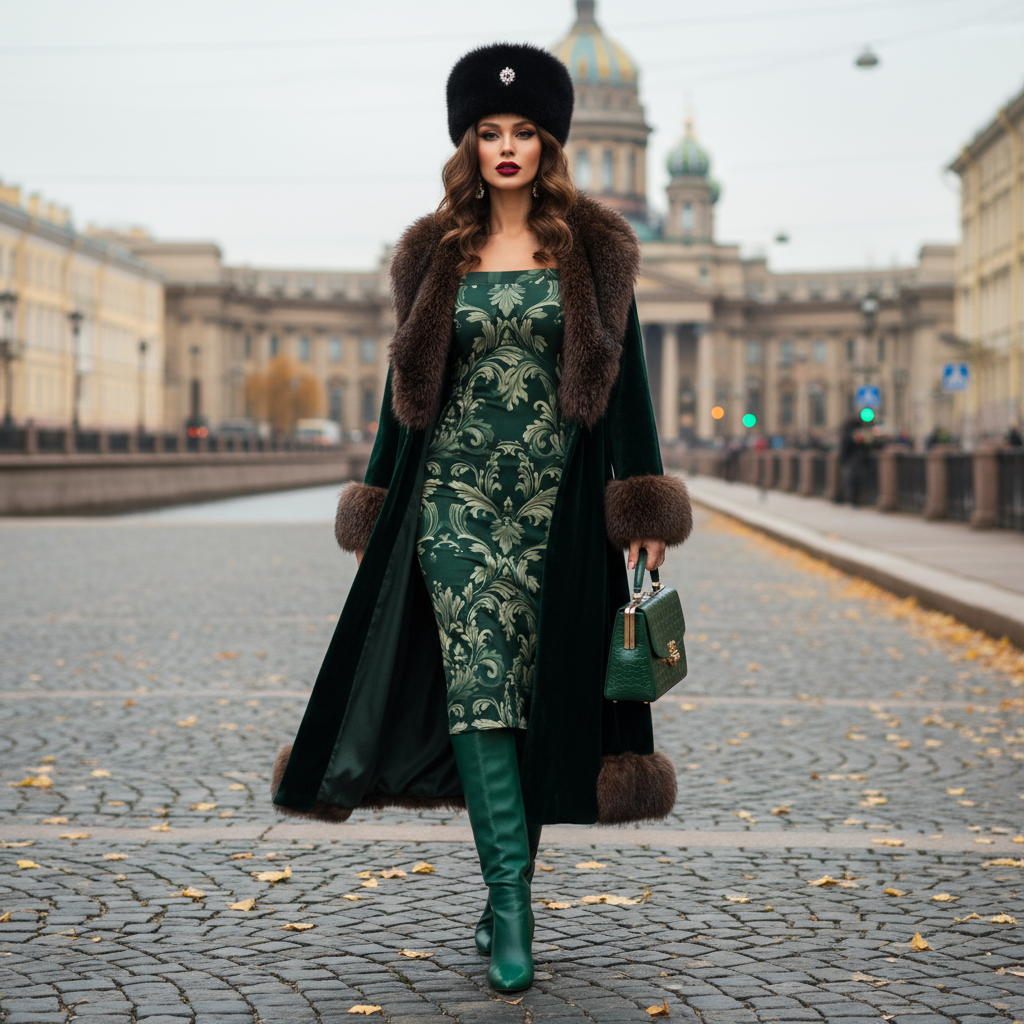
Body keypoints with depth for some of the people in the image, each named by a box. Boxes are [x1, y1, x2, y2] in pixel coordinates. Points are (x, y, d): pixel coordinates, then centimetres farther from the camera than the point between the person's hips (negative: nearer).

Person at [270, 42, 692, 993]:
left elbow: (622, 375, 3)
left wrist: (642, 504, -4)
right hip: (456, 493, 1)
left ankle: (505, 894, 16)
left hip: (558, 500, 0)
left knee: (538, 689, 2)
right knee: (478, 682, -13)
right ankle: (512, 893, -15)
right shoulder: (437, 252, 9)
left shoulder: (593, 247, 5)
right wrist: (376, 509, 11)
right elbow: (408, 385, 13)